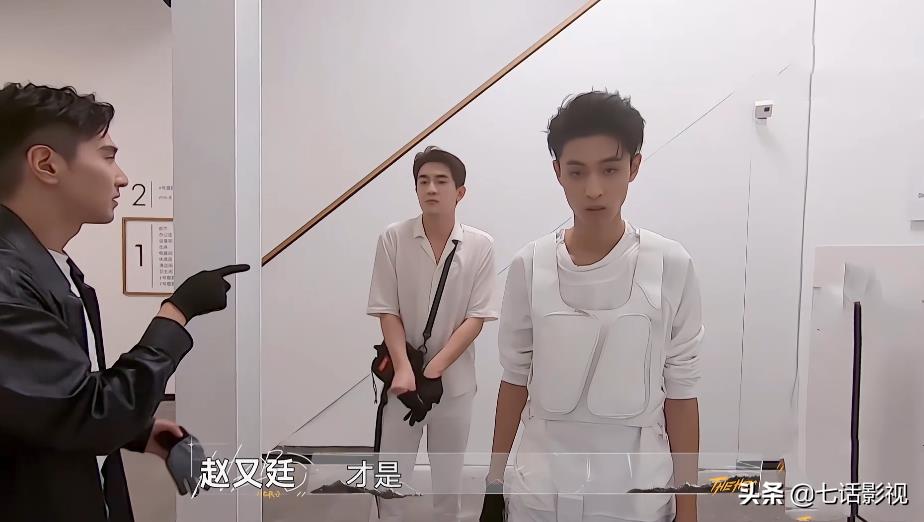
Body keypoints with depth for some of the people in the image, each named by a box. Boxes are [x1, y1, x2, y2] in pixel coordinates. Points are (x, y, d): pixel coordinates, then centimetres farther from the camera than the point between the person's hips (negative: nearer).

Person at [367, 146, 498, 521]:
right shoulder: (393, 239, -7)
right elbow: (387, 312, -6)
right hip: (402, 377, 0)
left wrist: (433, 370, -16)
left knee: (449, 479, 16)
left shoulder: (480, 246, -7)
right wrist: (403, 369, -18)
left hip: (455, 380, 1)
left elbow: (476, 318, -8)